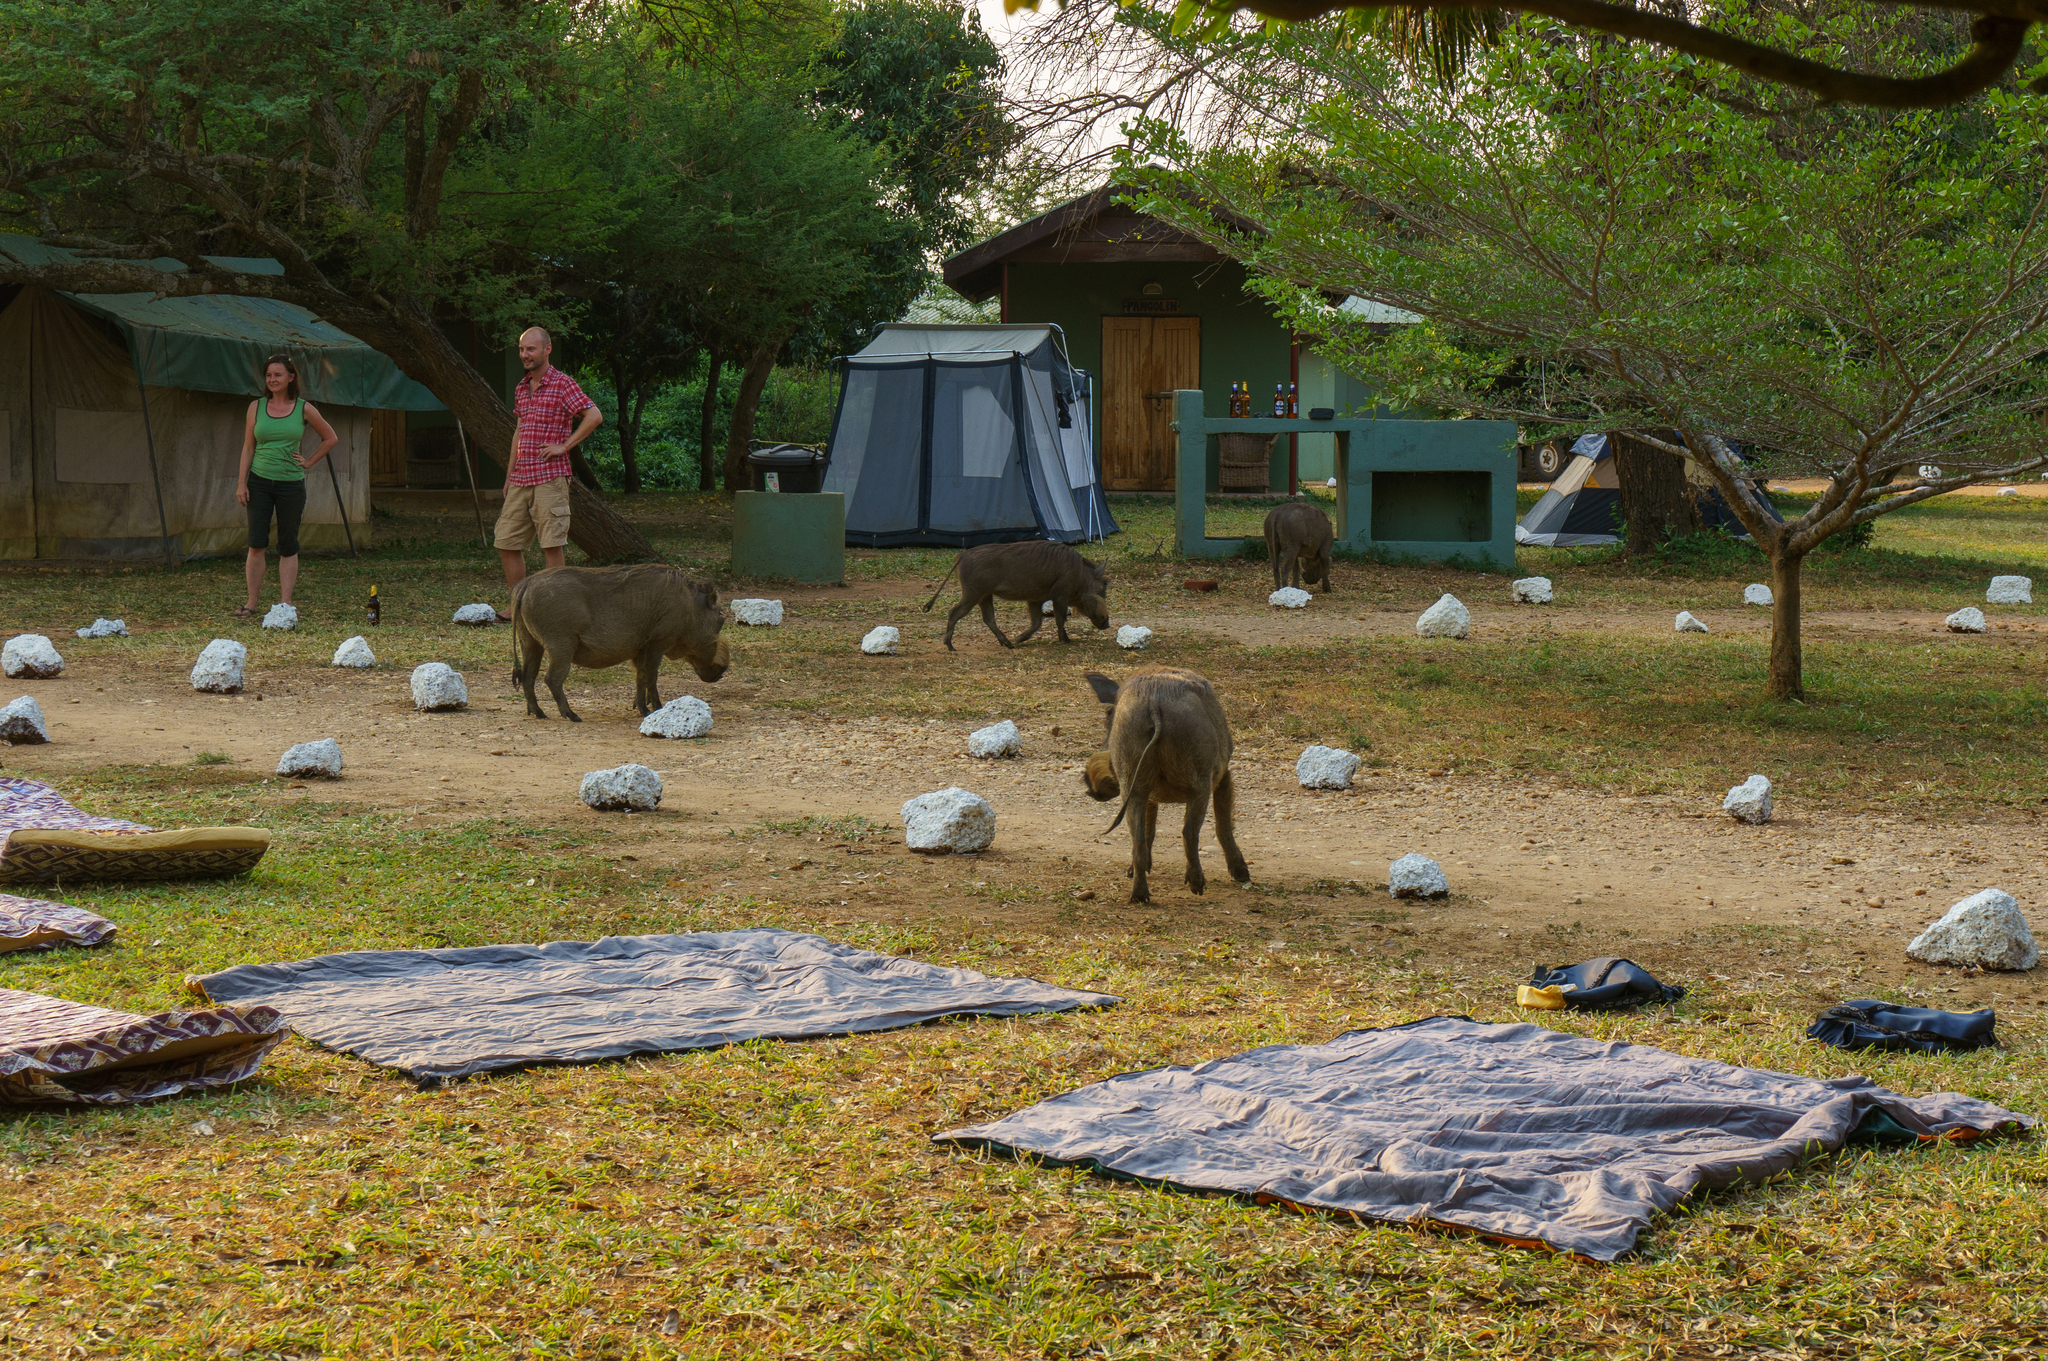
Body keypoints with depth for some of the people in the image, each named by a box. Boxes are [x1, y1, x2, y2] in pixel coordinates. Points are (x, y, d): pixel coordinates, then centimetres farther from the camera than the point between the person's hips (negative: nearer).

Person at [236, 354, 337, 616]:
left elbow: (329, 438, 13)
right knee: (256, 544, -4)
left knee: (288, 546, 4)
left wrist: (309, 462, 5)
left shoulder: (304, 409, 1)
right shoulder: (256, 407, 4)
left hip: (291, 483, -1)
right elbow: (248, 448, 6)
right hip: (259, 482, 1)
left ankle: (285, 603, 9)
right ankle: (252, 603, 1)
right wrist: (241, 483, 0)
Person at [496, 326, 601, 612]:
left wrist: (564, 446, -14)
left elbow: (594, 416, -16)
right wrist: (509, 476, 21)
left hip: (550, 477, -8)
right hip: (521, 481, 8)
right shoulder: (521, 388, 17)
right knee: (507, 543, 5)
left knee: (552, 544, -5)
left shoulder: (562, 384, -6)